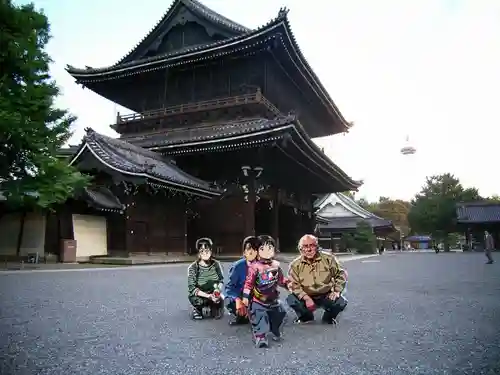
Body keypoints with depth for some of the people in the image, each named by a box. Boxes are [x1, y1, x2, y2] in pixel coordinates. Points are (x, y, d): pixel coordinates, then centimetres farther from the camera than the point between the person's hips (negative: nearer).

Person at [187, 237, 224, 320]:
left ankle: (209, 308, 17)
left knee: (218, 315, -19)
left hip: (213, 295, 2)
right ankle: (197, 308, 2)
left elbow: (221, 281, 1)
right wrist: (208, 296, -33)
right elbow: (192, 288, -21)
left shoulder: (216, 264, -11)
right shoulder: (193, 267, -19)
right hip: (198, 296, -2)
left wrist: (217, 290, -22)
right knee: (198, 301, -36)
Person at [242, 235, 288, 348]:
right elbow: (249, 282, -17)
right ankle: (260, 337, 6)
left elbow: (281, 279, 15)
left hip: (273, 299, 6)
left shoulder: (276, 265, 1)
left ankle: (275, 332, 39)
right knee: (260, 317, -9)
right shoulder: (254, 267, -18)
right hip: (258, 300, -6)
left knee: (279, 314, 17)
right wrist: (246, 296, -20)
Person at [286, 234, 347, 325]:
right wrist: (306, 298, -27)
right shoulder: (295, 264, -11)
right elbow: (293, 284, -15)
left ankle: (328, 318, 9)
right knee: (291, 299, -26)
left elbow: (341, 274, 2)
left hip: (326, 296, 0)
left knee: (341, 302, -26)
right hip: (306, 297, 0)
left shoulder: (328, 258, -9)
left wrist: (337, 291, -10)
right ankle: (306, 317, 7)